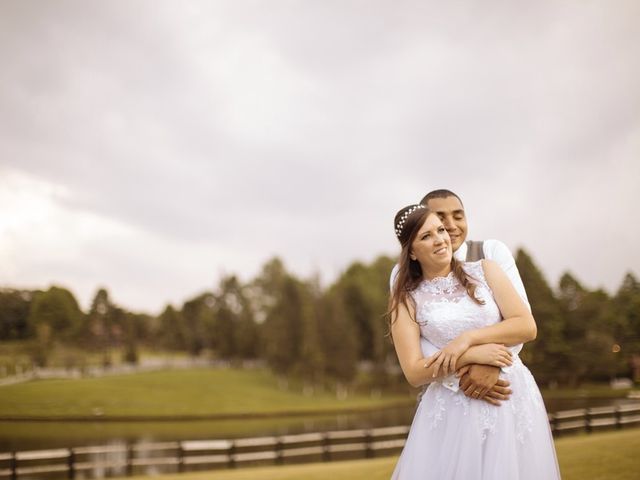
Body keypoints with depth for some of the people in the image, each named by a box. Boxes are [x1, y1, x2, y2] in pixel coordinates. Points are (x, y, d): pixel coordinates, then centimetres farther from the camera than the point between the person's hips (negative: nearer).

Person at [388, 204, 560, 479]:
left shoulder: (484, 270, 4)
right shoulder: (406, 300, 1)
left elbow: (527, 327, -3)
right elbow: (414, 373, -6)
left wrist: (468, 338, -13)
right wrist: (471, 357, -16)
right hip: (452, 408, -1)